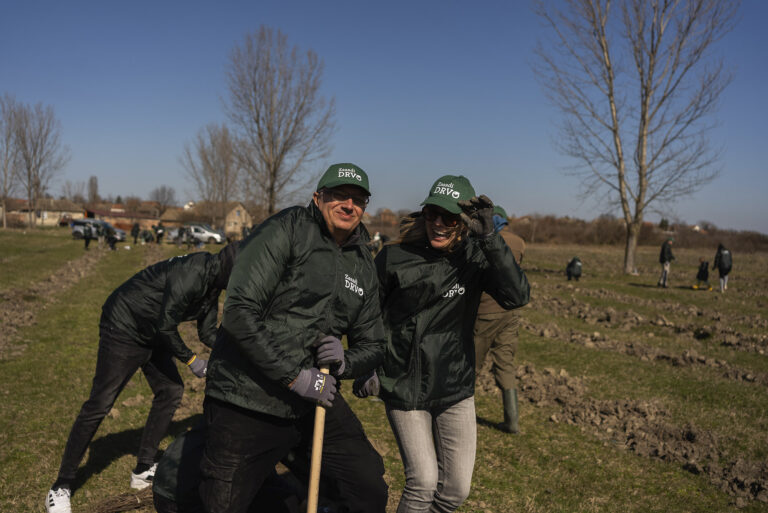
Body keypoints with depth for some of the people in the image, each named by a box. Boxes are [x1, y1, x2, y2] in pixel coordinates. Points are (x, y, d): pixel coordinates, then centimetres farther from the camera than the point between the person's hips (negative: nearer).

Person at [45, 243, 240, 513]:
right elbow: (166, 326, -27)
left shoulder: (212, 282, 0)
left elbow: (208, 333, 7)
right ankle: (61, 486, 8)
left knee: (171, 390, 6)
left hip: (151, 334, 10)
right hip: (123, 329, -9)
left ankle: (143, 470, 18)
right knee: (100, 404, -6)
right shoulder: (191, 273, -30)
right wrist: (191, 360, -17)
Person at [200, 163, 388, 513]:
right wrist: (294, 376, -20)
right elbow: (240, 312, -20)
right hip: (246, 402, -5)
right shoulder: (285, 231, -11)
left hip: (316, 398, 6)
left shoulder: (363, 267, 9)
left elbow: (372, 345, 15)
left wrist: (345, 362, -9)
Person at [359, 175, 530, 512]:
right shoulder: (394, 258, -11)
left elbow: (517, 296, -22)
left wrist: (489, 237, -27)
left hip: (455, 388, 3)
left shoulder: (475, 258, -7)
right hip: (404, 389, -2)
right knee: (423, 481, -6)